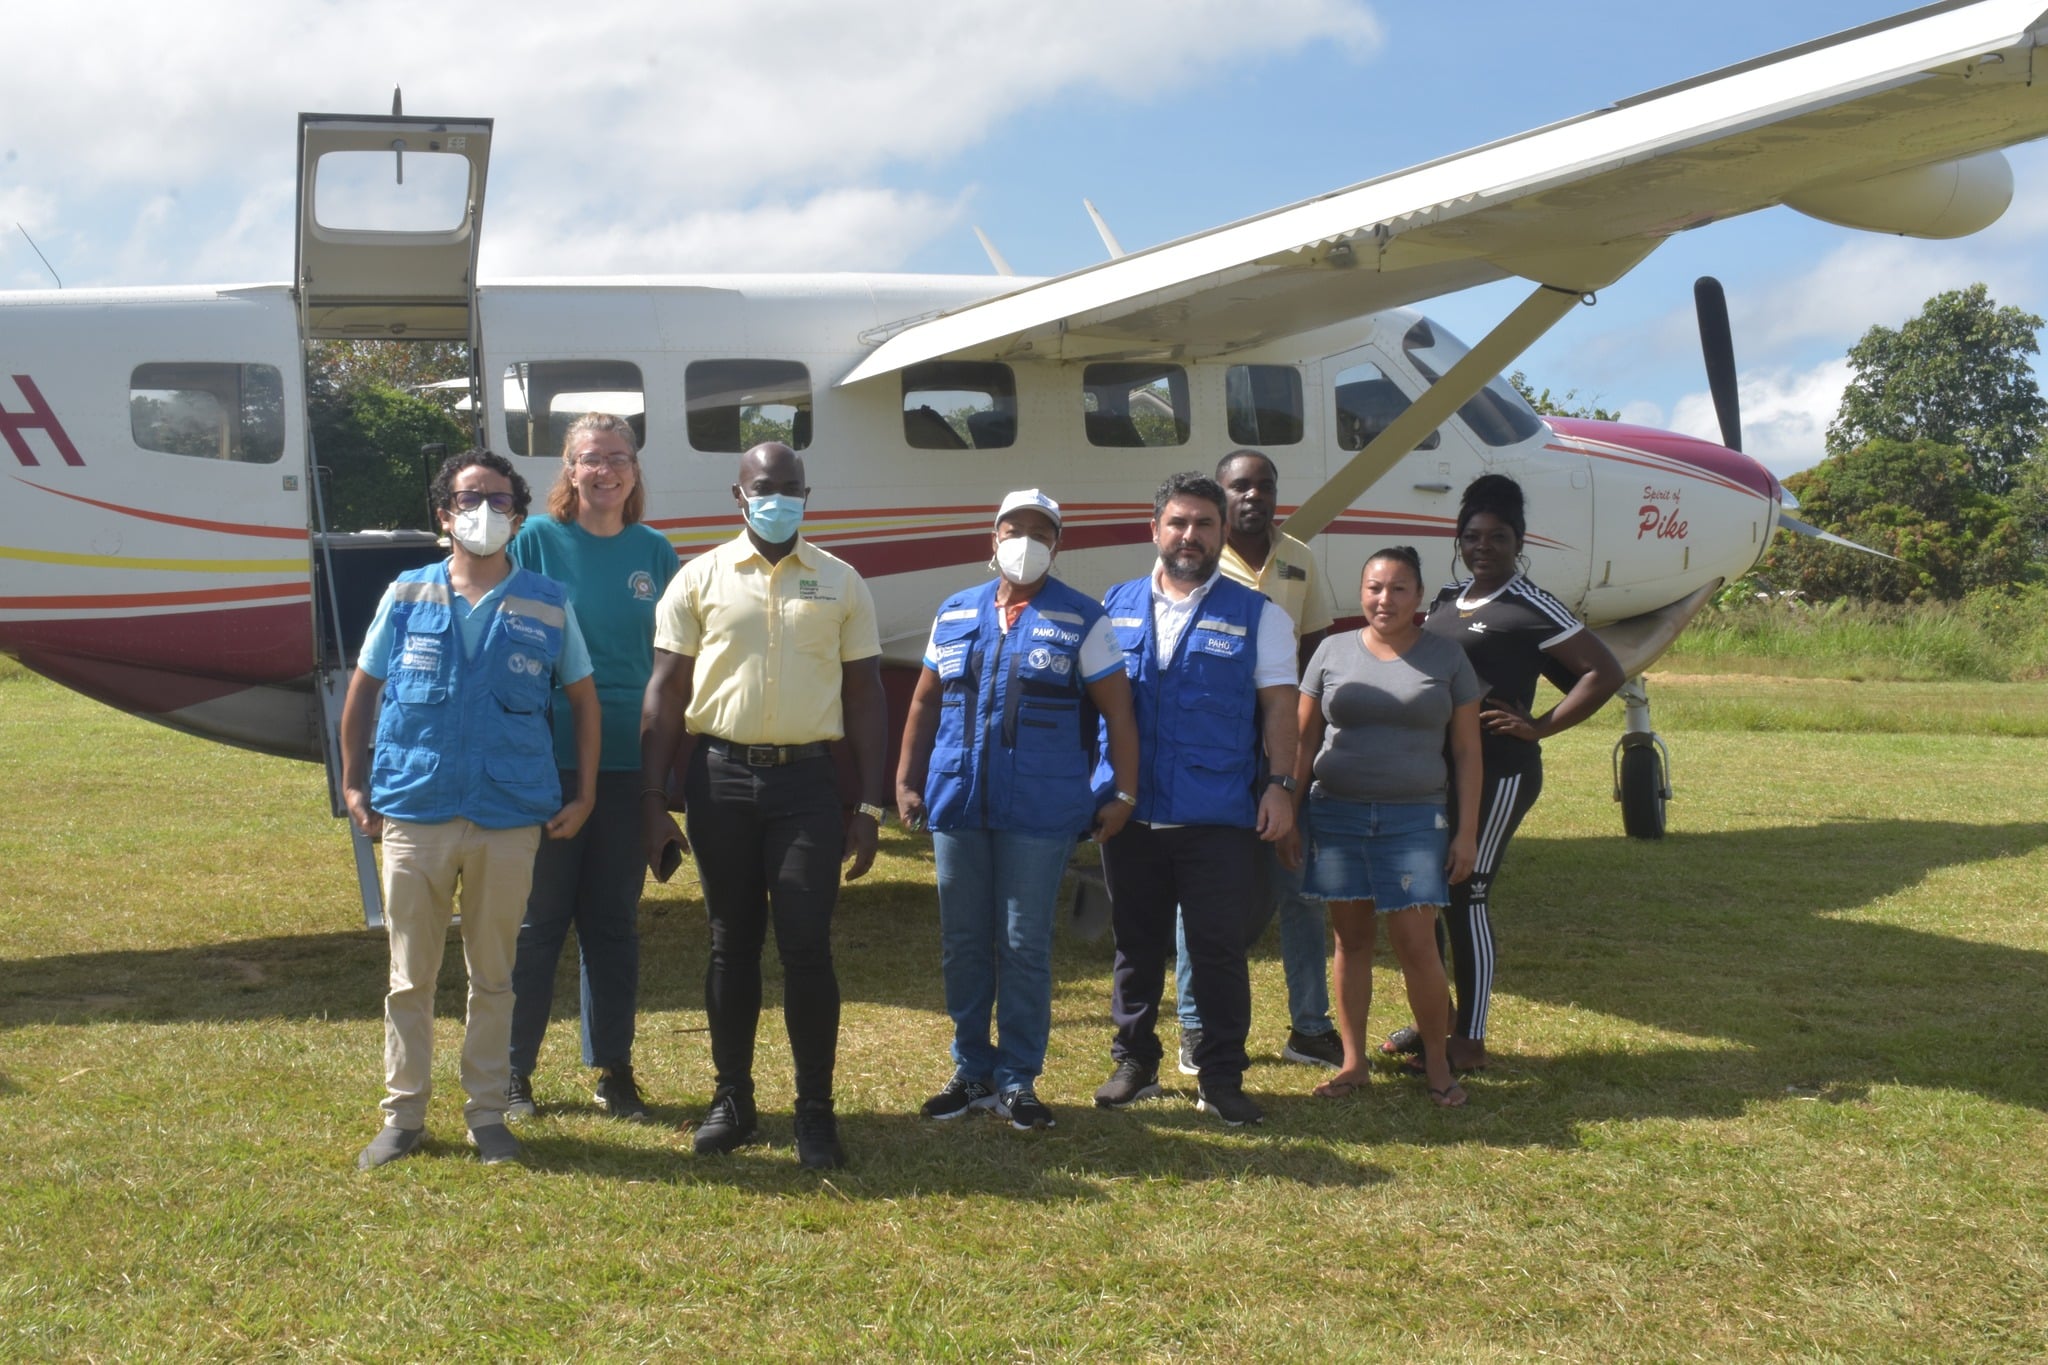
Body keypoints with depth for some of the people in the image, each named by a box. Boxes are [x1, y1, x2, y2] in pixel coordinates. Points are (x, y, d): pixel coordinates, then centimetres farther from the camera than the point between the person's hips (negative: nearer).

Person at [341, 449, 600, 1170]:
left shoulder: (547, 605, 3)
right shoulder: (407, 595, 4)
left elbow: (583, 698, 9)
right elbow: (362, 690, 12)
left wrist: (583, 795, 4)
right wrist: (352, 784, 9)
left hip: (509, 819, 0)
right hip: (414, 813, 0)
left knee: (493, 976, 9)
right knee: (410, 977, 8)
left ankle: (487, 1111, 21)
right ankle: (403, 1115, 19)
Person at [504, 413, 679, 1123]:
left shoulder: (654, 552, 6)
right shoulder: (537, 540, -3)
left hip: (627, 763, 3)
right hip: (549, 760, -3)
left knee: (614, 922, 10)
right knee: (539, 919, 5)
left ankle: (613, 1068, 21)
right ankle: (513, 1071, 17)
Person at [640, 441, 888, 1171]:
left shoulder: (841, 584, 7)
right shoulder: (700, 579, 5)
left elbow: (864, 697, 8)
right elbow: (665, 691, 4)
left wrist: (870, 806, 1)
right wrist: (653, 801, -2)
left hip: (805, 780, -1)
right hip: (719, 777, 1)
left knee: (806, 947, -3)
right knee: (731, 944, 10)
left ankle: (816, 1110, 8)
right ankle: (732, 1100, 21)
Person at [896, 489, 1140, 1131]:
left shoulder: (1082, 619, 3)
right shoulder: (956, 613, 13)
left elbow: (1117, 710, 1)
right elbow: (925, 701, 15)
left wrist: (1124, 794, -4)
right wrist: (906, 781, 8)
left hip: (1039, 812, -3)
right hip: (956, 805, 4)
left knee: (1025, 947, 1)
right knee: (962, 944, 9)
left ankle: (1017, 1082, 12)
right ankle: (972, 1072, 22)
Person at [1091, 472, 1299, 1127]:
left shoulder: (1257, 616, 4)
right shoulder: (1116, 607, 10)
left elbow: (1279, 707, 2)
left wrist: (1280, 785, -7)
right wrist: (1087, 783, 4)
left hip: (1219, 818, -2)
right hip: (1128, 811, 3)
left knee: (1218, 949, 1)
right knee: (1135, 944, 12)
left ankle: (1220, 1078, 12)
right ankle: (1134, 1062, 25)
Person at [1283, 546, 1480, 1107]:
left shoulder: (1447, 658, 4)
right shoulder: (1333, 651, 7)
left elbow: (1466, 751, 5)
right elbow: (1303, 741, 10)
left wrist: (1466, 832, 0)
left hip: (1415, 818, -1)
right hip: (1337, 814, 2)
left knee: (1416, 944, -6)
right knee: (1351, 939, 7)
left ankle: (1437, 1063, 10)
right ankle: (1353, 1061, 16)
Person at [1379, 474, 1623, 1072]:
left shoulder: (1531, 608, -8)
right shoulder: (1448, 598, 13)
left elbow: (1605, 673, -11)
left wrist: (1539, 726, -12)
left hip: (1498, 772, -7)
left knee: (1466, 897, -5)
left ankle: (1470, 1042, 6)